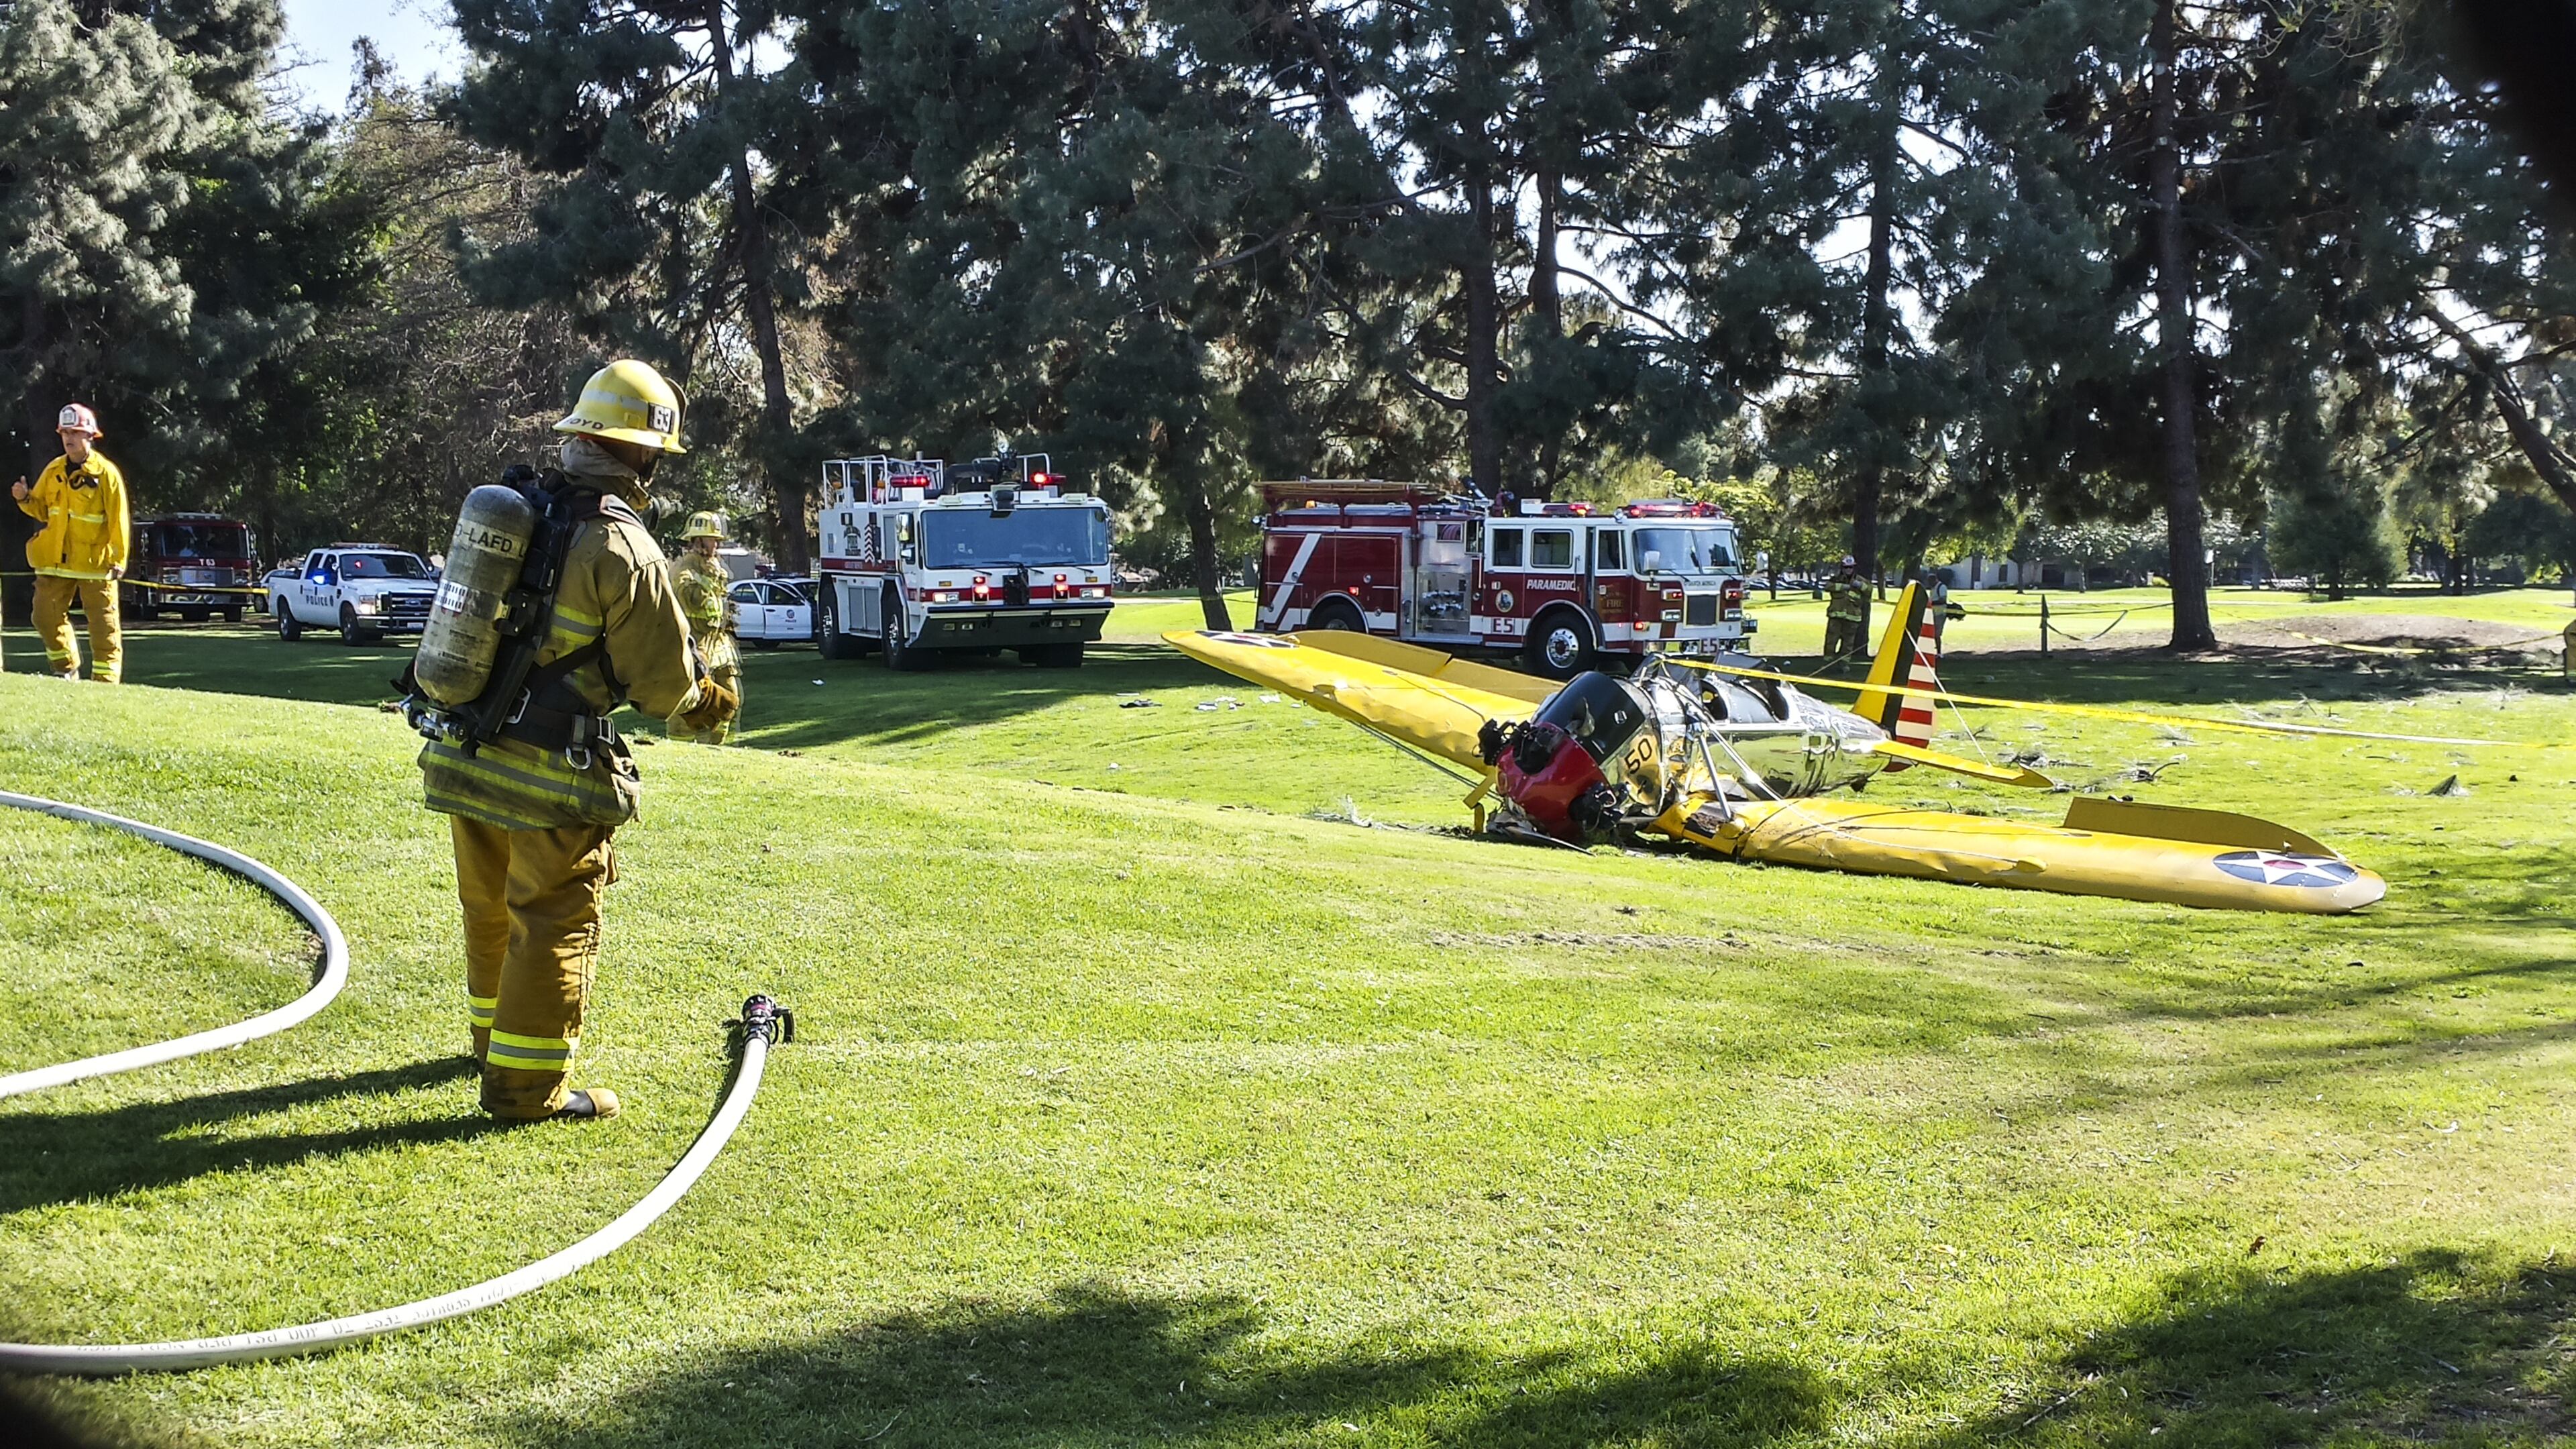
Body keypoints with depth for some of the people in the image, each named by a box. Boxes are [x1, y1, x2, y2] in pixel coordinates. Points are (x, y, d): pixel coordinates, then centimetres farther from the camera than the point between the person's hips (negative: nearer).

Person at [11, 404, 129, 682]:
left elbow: (119, 520, -9)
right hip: (55, 560, 5)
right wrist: (25, 499, -5)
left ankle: (106, 678, 4)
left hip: (95, 562, -5)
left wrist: (118, 560, -12)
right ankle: (66, 669, 22)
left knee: (103, 624, -2)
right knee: (47, 618, 7)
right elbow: (41, 509, 17)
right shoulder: (53, 471, 8)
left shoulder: (106, 473, -8)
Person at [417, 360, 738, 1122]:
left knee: (491, 910, 23)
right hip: (549, 776, -7)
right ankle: (527, 1082, 5)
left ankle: (495, 1034, 41)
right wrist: (701, 699, 13)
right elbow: (662, 680, -10)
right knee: (555, 926, 3)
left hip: (463, 758, 7)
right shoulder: (625, 551, -16)